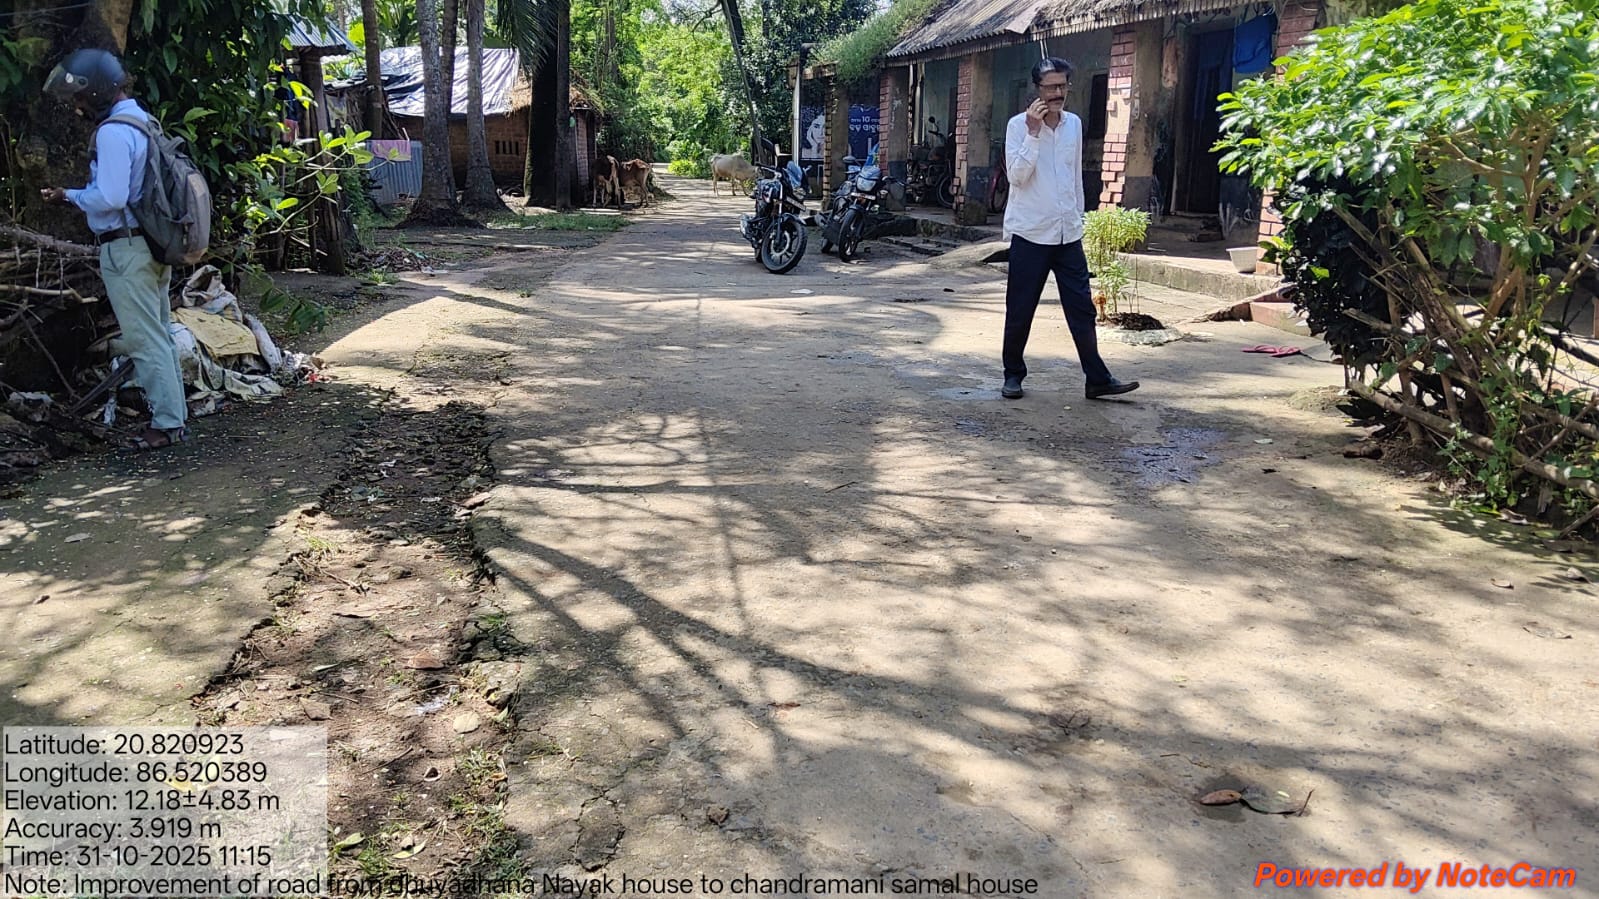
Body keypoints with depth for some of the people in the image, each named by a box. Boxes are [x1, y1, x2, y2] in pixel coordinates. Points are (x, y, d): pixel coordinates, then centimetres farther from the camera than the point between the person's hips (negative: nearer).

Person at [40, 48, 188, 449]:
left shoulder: (112, 133, -16)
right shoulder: (143, 121, 13)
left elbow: (110, 198, -22)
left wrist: (69, 196, -4)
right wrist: (76, 195, 13)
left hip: (127, 249, -10)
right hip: (154, 243, 10)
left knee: (145, 341, -5)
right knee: (160, 336, 14)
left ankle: (167, 422, -1)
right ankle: (173, 413, 20)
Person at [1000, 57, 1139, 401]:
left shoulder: (1074, 124, 11)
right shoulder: (1019, 125, -6)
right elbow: (1017, 175, -17)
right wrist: (1034, 132, -21)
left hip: (1068, 234, 5)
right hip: (1030, 233, -4)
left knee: (1082, 309, 3)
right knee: (1020, 311, 3)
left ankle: (1097, 379, 8)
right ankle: (1013, 374, 19)